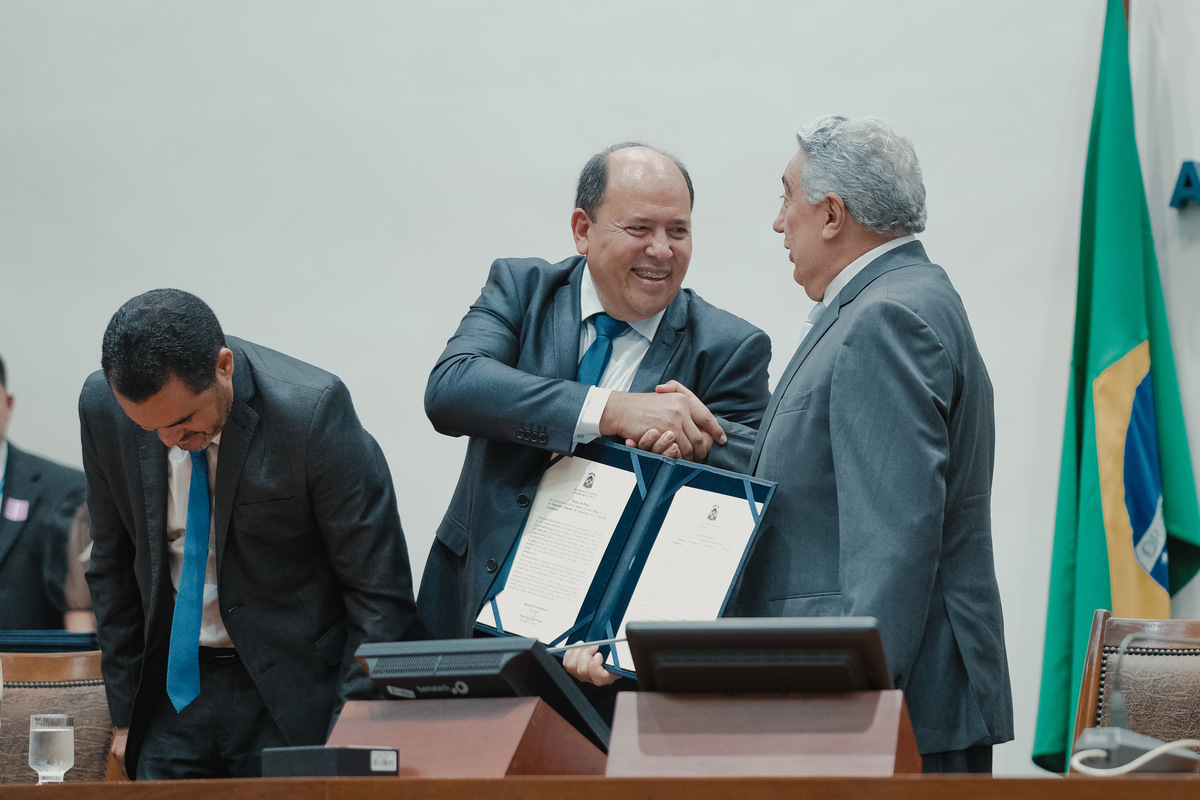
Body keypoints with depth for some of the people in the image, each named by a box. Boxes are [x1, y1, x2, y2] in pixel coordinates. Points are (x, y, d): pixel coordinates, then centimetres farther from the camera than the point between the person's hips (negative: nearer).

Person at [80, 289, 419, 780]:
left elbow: (380, 592, -13)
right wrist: (125, 714, 8)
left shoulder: (311, 408, -21)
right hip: (174, 687, 4)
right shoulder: (104, 406, -7)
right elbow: (112, 565, 8)